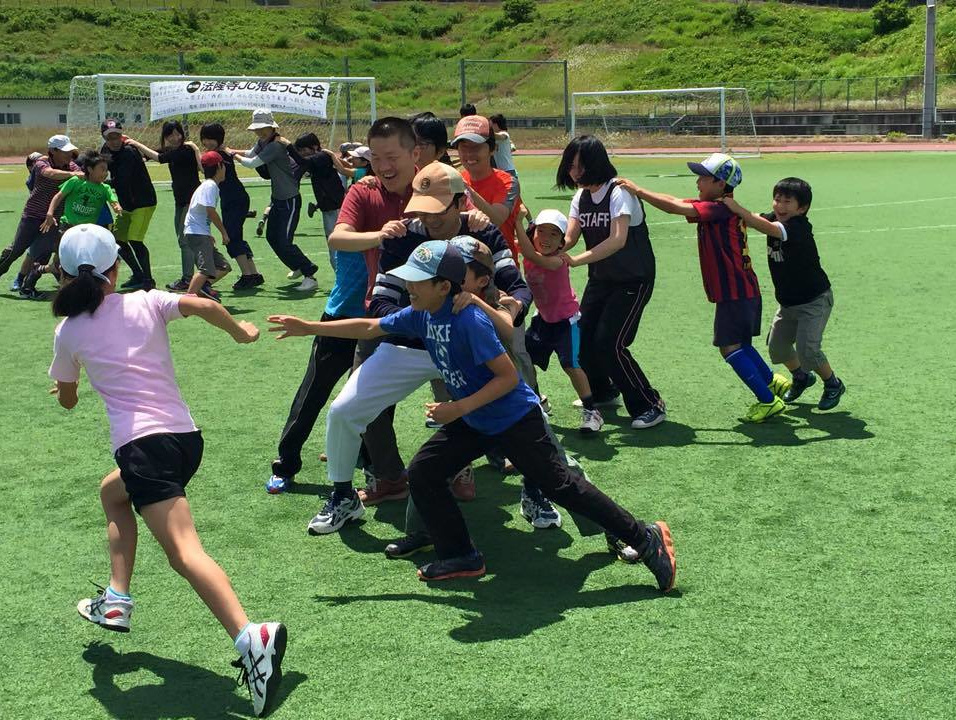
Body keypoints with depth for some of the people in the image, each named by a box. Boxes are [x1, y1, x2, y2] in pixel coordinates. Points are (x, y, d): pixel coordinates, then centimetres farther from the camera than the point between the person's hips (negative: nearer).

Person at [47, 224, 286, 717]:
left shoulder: (68, 332, 6)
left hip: (143, 444, -6)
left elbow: (67, 400, 19)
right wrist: (241, 333, 9)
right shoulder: (147, 303, 8)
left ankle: (251, 637, -40)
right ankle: (116, 602, 30)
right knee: (113, 492, 33)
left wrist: (66, 384, 43)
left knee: (182, 550, -19)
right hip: (186, 436, 6)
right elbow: (203, 306, -10)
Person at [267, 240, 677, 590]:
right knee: (422, 474, 5)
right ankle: (461, 557, 15)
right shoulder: (421, 315, -2)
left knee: (562, 486, -8)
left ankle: (646, 538, 0)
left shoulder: (469, 320, -26)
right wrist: (308, 328, 9)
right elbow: (370, 328, 10)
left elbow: (509, 377, -24)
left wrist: (459, 408, -27)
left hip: (516, 420, -9)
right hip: (472, 423, 9)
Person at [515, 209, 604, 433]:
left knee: (571, 365, -17)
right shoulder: (529, 255, -10)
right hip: (543, 318, 7)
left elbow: (533, 255, -45)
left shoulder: (557, 261, -30)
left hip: (565, 320, -7)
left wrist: (518, 222, -45)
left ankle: (591, 411, -3)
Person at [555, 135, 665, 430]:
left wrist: (576, 260, -42)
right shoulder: (581, 197, 3)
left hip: (633, 280, -7)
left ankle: (650, 405, -1)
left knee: (609, 344, -15)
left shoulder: (619, 193, -20)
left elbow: (618, 239, -33)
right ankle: (601, 391, 34)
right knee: (582, 337, 7)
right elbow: (569, 237, -6)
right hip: (600, 278, 8)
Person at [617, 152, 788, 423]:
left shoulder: (721, 209, -19)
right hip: (743, 290, 10)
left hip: (735, 293, -10)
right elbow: (676, 203, 8)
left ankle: (768, 401, -1)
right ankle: (773, 382, 35)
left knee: (730, 347, -6)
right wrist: (638, 192, 0)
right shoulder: (713, 208, 9)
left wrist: (638, 191, -20)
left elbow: (677, 208, -25)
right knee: (740, 344, 21)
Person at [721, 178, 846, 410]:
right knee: (776, 346, 9)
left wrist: (738, 209, -44)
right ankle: (801, 377, 36)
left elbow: (767, 228, -42)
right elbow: (753, 219, -13)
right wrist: (730, 205, -30)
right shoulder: (773, 218, -2)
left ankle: (833, 384, 12)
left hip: (814, 300, -8)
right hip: (788, 301, 8)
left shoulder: (799, 227, -27)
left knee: (807, 349, -14)